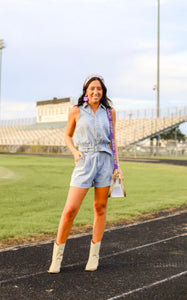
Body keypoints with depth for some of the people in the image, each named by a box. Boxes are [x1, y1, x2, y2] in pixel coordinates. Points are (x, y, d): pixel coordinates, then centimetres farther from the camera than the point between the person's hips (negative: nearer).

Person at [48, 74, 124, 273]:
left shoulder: (109, 112, 8)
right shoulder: (76, 111, 3)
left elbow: (112, 139, 14)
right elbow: (68, 136, 12)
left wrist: (117, 165, 9)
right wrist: (74, 151, -6)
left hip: (105, 161, 2)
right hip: (84, 162, -2)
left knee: (100, 208, 6)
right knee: (70, 209, -9)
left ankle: (94, 254, 19)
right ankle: (57, 254, 6)